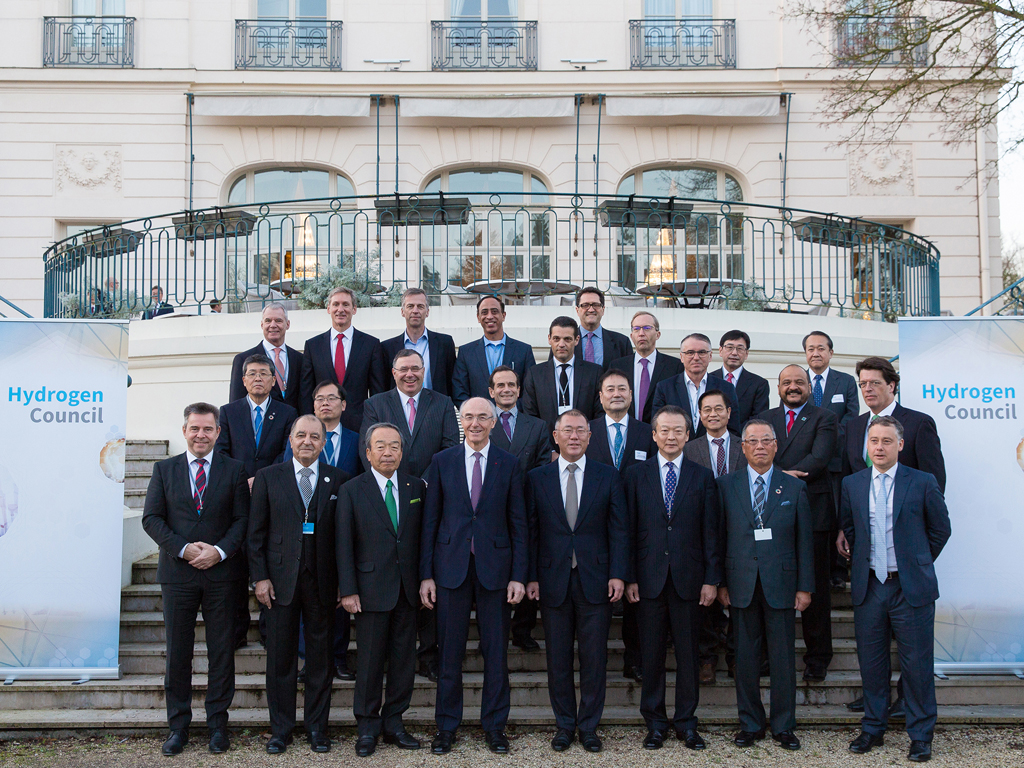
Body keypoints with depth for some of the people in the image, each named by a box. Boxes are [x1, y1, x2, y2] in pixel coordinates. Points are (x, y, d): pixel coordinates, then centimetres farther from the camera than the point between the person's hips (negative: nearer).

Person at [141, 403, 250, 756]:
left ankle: (217, 723, 15)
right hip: (177, 572, 1)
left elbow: (242, 519, 2)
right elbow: (151, 518, 2)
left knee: (222, 650, 4)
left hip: (221, 571, -1)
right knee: (177, 651, 6)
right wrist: (183, 548, -11)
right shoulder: (164, 469, 8)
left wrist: (220, 551, -14)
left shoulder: (234, 470, 5)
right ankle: (178, 725, 16)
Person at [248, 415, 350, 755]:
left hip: (323, 582, 0)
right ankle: (280, 729, 17)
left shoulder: (339, 480, 5)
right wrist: (260, 577, -3)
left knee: (321, 656, 6)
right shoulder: (268, 478, 5)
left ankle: (317, 726, 19)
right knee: (280, 656, 5)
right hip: (281, 579, 0)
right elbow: (256, 532, 4)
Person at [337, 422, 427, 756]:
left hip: (408, 590, 3)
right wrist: (347, 590, -8)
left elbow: (422, 538, 8)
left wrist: (425, 581, 4)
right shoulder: (352, 491, -1)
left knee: (404, 659, 7)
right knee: (370, 660, 2)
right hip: (371, 588, -3)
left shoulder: (417, 487, 7)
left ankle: (394, 723, 20)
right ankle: (367, 727, 15)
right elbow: (344, 545, -3)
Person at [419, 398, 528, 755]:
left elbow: (518, 524, 3)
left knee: (496, 651, 6)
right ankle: (446, 725, 19)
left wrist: (519, 575, -3)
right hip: (451, 567, 0)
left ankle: (494, 725, 19)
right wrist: (426, 574, -1)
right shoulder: (442, 462, 4)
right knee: (449, 651, 6)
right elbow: (430, 521, 4)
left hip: (495, 568, 0)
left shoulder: (509, 464, 3)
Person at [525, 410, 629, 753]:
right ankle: (565, 725, 21)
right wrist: (530, 577, -2)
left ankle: (589, 726, 17)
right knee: (558, 658, 7)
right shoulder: (537, 479, 5)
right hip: (553, 581, 1)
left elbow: (619, 529, 2)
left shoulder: (608, 477, 5)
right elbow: (531, 532, 5)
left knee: (594, 658, 4)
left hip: (595, 581, 0)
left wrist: (618, 574, -6)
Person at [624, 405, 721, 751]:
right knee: (652, 654, 5)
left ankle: (686, 721, 19)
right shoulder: (636, 474, 5)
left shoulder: (703, 477, 6)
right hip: (650, 578, 0)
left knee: (688, 654, 7)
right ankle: (655, 722, 17)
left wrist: (712, 578, -2)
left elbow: (710, 532, 4)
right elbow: (629, 529, 3)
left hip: (689, 579, 0)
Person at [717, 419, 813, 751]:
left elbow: (804, 540, 5)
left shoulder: (795, 487, 6)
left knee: (783, 658, 4)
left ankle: (783, 727, 17)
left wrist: (805, 587, 0)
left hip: (780, 584, 0)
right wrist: (719, 583, -1)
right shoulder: (726, 486, 6)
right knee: (745, 658, 6)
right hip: (741, 585, 0)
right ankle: (750, 725, 18)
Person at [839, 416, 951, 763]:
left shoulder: (923, 483, -3)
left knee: (917, 664, 2)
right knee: (871, 663, 11)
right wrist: (858, 562, 11)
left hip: (911, 588, -3)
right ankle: (873, 729, 24)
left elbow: (940, 529, 6)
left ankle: (920, 735, 15)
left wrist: (917, 563, 10)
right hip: (869, 587, 3)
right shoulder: (852, 484, 5)